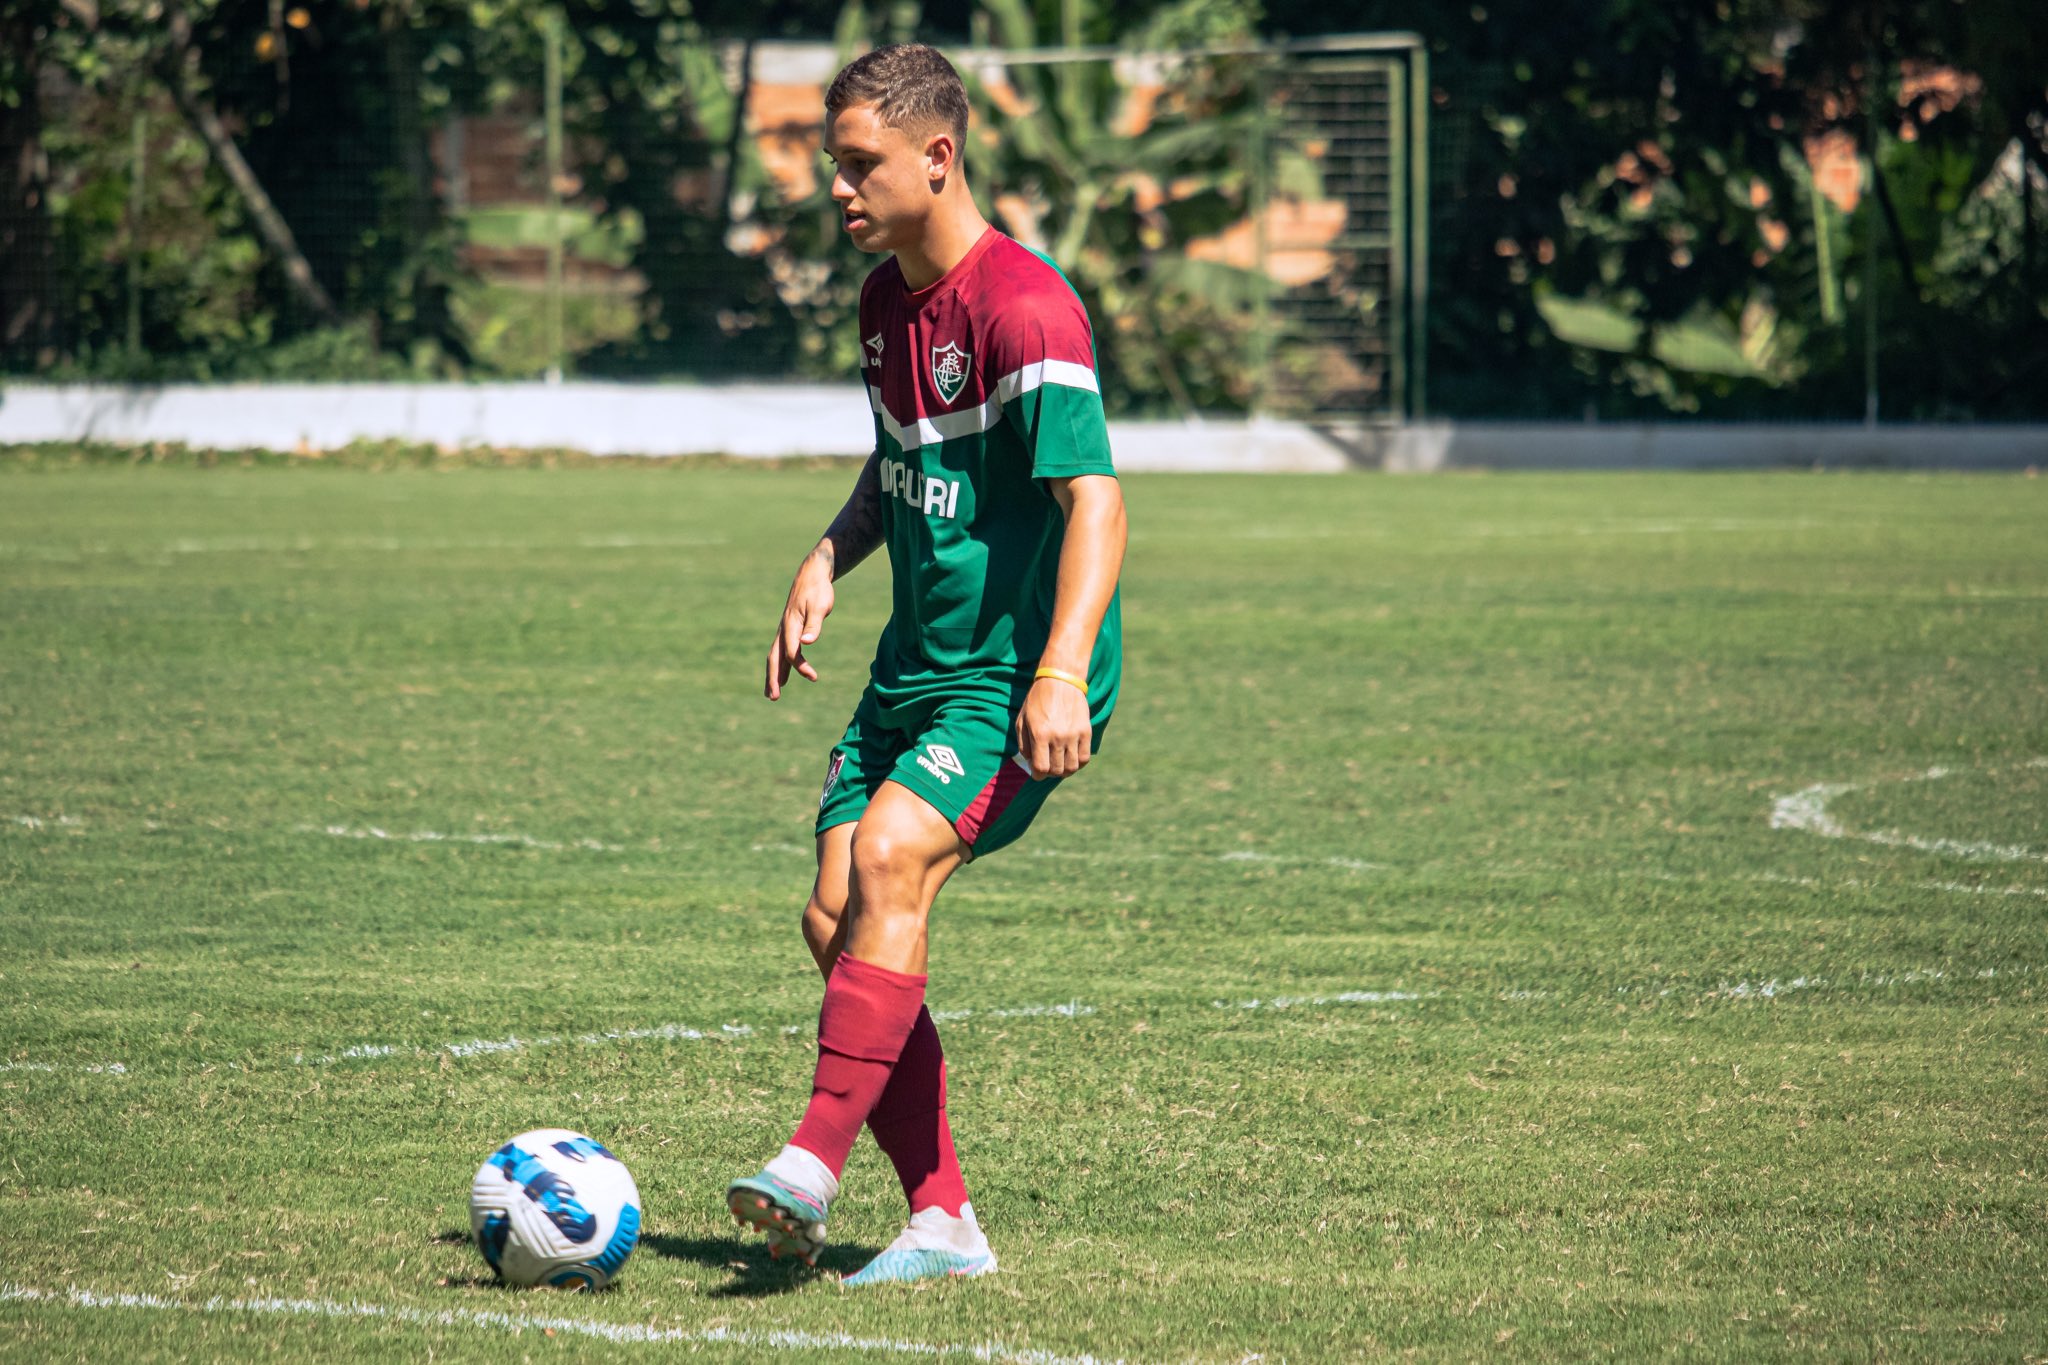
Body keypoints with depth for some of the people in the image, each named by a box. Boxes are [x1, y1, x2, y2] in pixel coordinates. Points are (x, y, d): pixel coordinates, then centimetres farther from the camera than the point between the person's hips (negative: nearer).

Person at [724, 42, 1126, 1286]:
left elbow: (1095, 497, -27)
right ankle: (941, 1219, 7)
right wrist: (829, 562, 10)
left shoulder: (1023, 308, -18)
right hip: (919, 664, 9)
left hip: (1019, 677, -9)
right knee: (838, 922, 1)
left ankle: (817, 1161, -30)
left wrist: (1062, 672, -39)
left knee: (890, 855, -28)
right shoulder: (886, 298, 10)